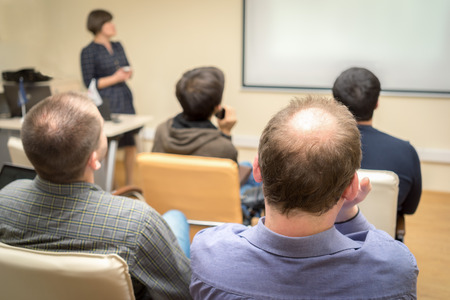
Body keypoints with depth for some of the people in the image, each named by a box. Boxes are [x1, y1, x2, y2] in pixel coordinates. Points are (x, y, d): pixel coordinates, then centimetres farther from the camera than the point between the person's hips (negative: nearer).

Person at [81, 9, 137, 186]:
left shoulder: (118, 46, 13)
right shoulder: (89, 52, -5)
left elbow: (128, 69, 20)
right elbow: (89, 83, -8)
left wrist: (128, 73, -4)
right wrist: (115, 78, -16)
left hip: (125, 99, 6)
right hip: (106, 104, -6)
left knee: (131, 144, 7)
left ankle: (130, 185, 20)